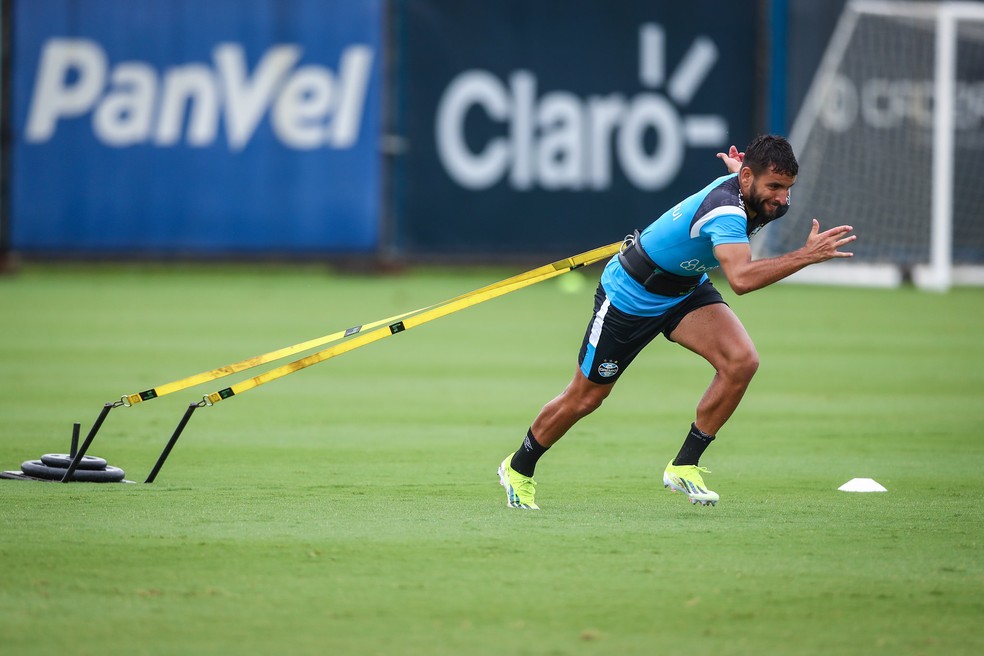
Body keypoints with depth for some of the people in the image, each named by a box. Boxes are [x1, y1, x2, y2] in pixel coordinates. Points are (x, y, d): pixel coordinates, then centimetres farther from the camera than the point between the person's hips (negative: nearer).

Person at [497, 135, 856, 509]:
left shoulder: (770, 202, -11)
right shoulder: (724, 209, -38)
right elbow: (741, 279, -55)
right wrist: (807, 256, -56)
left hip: (687, 289, 7)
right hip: (630, 294, -7)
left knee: (741, 361, -20)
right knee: (584, 398, 9)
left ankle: (684, 467, -7)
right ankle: (519, 468, 35)